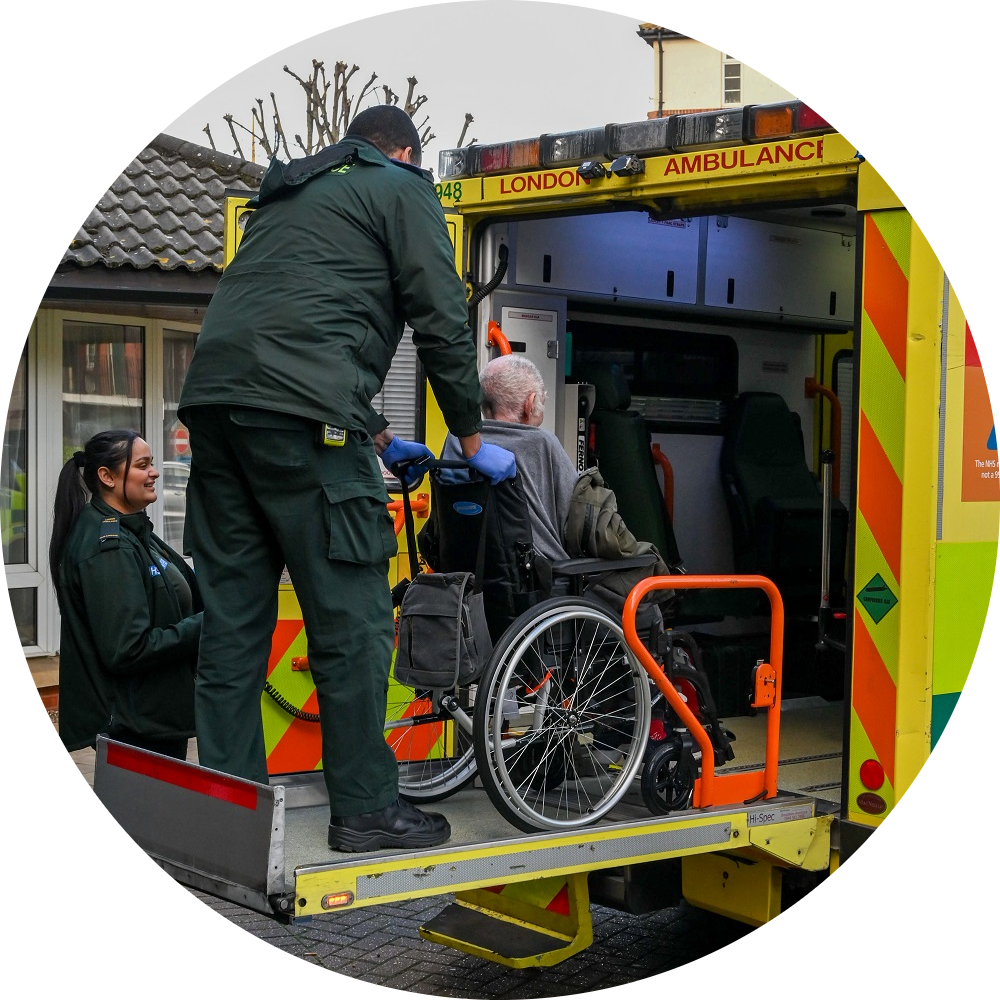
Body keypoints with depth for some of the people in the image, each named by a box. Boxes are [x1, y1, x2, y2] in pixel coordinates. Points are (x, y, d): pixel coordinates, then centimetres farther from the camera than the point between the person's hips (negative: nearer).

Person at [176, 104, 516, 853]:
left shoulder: (290, 196, 34)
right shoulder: (402, 189, 11)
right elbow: (443, 322, 3)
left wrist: (377, 438, 38)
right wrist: (473, 441, 12)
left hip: (214, 398, 8)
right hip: (299, 412, -8)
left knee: (234, 615, 9)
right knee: (351, 616, -2)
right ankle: (366, 807, 4)